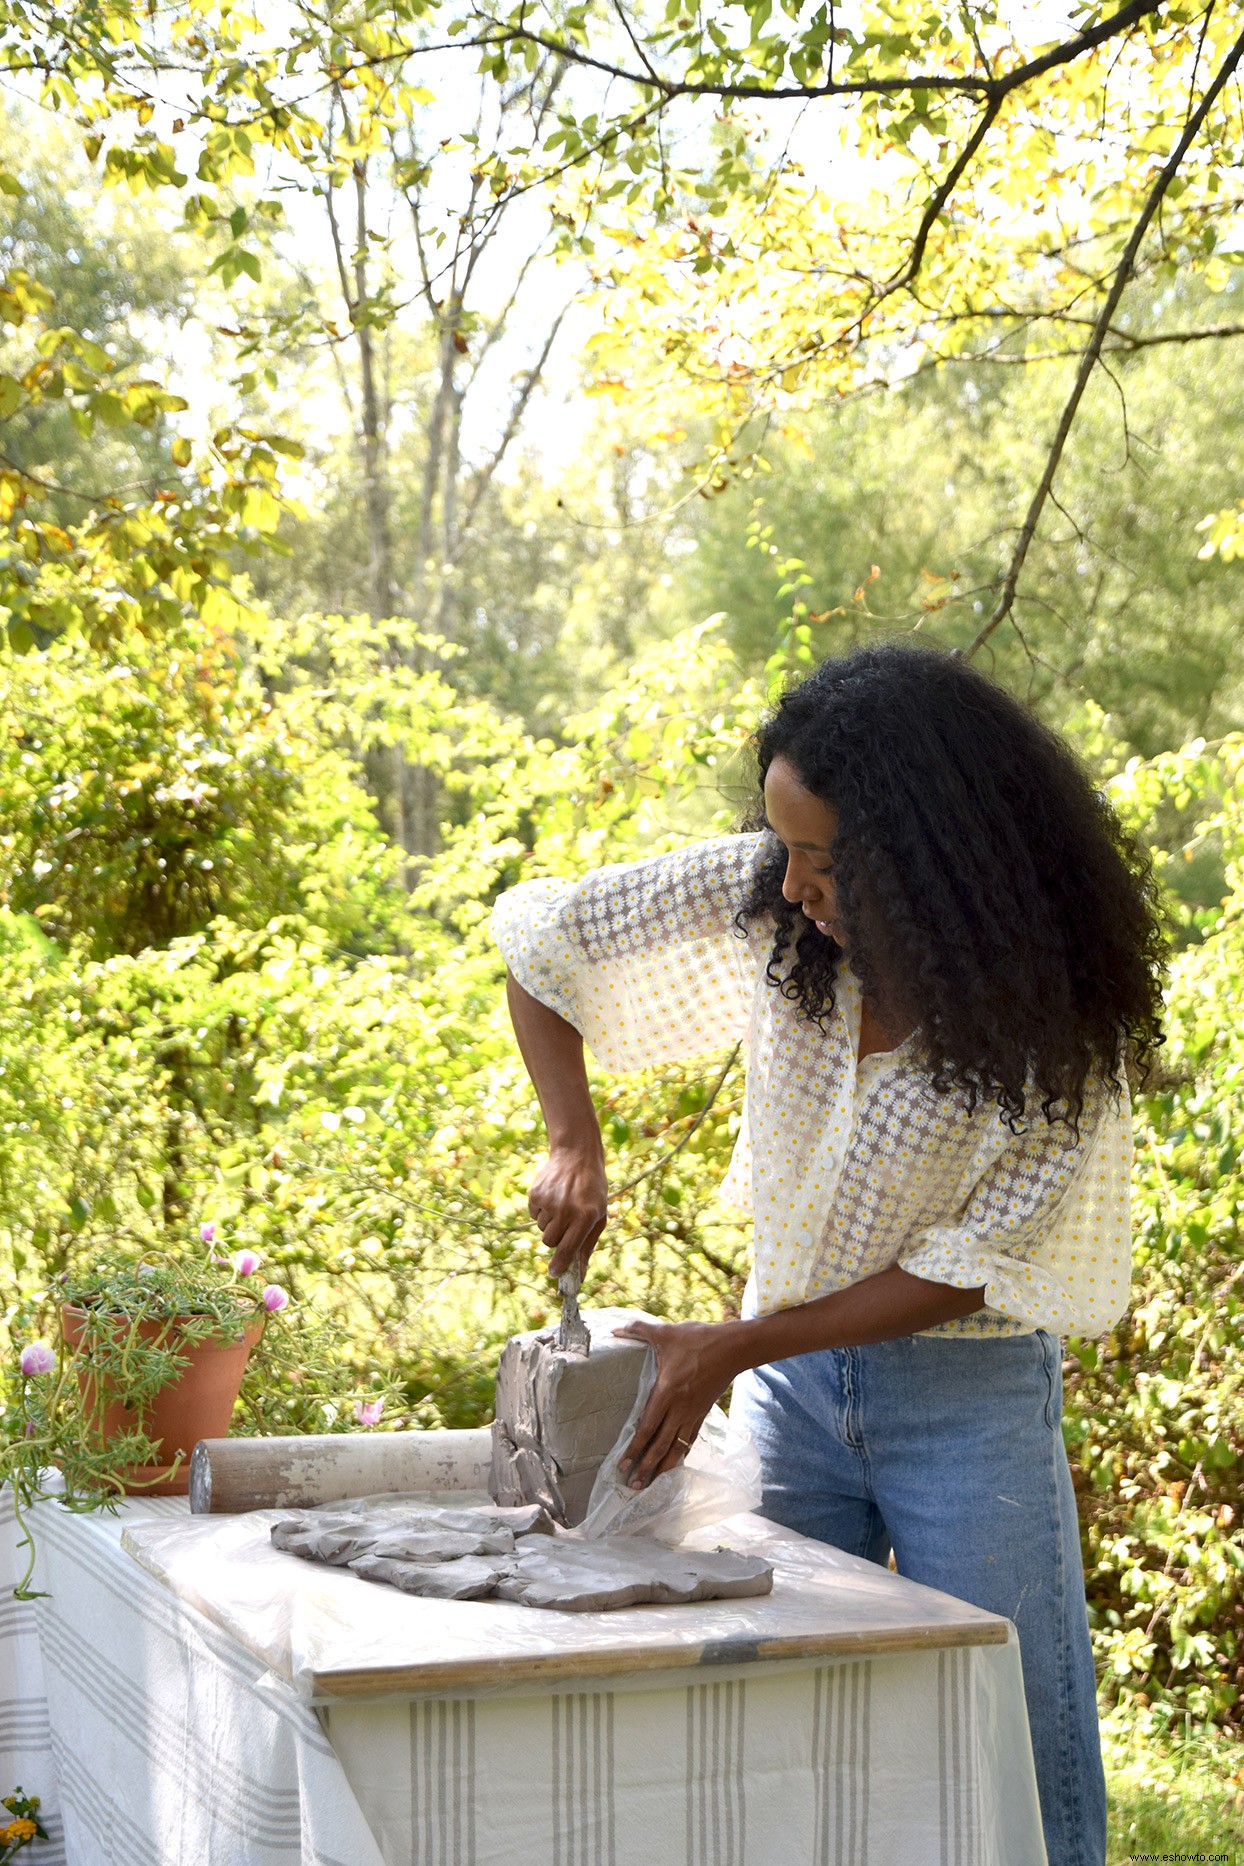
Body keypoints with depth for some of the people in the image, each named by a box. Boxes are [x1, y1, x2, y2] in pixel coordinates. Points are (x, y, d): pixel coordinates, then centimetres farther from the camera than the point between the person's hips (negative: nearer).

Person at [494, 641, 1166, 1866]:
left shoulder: (1054, 1006, -20)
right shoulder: (772, 898, -11)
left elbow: (971, 1265, -17)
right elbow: (538, 935, -1)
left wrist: (732, 1347, -19)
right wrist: (572, 1146, -12)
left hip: (969, 1391, -3)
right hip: (791, 1366, 4)